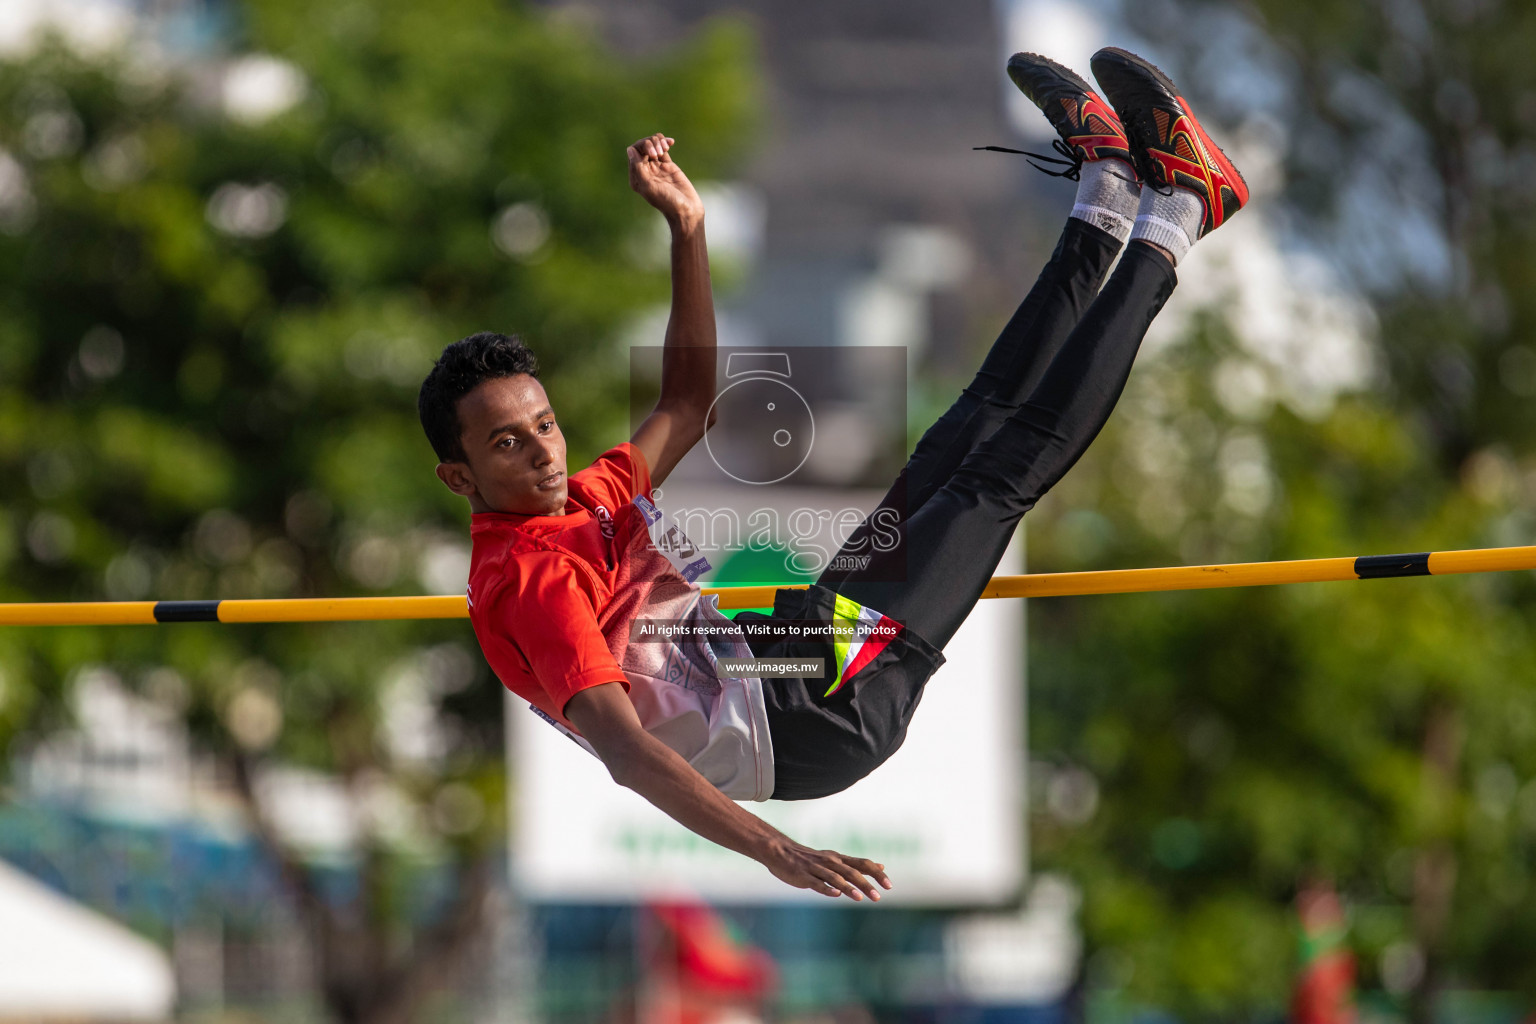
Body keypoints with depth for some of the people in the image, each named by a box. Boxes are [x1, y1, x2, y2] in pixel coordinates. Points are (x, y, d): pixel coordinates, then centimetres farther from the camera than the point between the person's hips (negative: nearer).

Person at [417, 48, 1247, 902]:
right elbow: (621, 745, -34)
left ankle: (1108, 200, 29)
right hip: (806, 729, -9)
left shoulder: (584, 503, 8)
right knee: (998, 474, -2)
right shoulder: (528, 581, -22)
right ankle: (1167, 233, 9)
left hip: (794, 655, 9)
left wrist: (689, 231, 15)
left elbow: (688, 405, 23)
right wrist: (773, 851, -47)